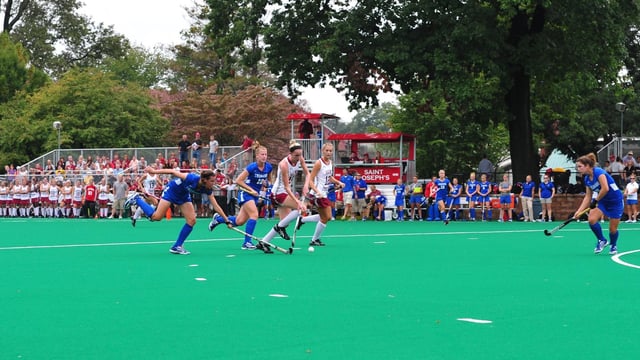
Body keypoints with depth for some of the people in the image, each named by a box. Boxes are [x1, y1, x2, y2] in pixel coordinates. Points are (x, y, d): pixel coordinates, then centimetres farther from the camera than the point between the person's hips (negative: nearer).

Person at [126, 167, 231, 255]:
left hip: (183, 195, 6)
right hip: (172, 190, -6)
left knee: (191, 220, -7)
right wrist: (154, 171, -23)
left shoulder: (208, 190, -20)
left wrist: (226, 220, -18)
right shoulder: (192, 178, -37)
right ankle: (137, 199, 13)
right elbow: (173, 172, -26)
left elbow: (216, 206, -15)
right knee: (156, 217, -10)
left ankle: (177, 247, 5)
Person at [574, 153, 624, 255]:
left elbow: (605, 188, -33)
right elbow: (588, 197, 3)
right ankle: (602, 240, 7)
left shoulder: (598, 172, -24)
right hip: (603, 201, 6)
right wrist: (579, 211, -5)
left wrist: (596, 200, -21)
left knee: (613, 229, 1)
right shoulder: (587, 179, 0)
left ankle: (613, 245, 33)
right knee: (591, 220, -16)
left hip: (616, 201, -6)